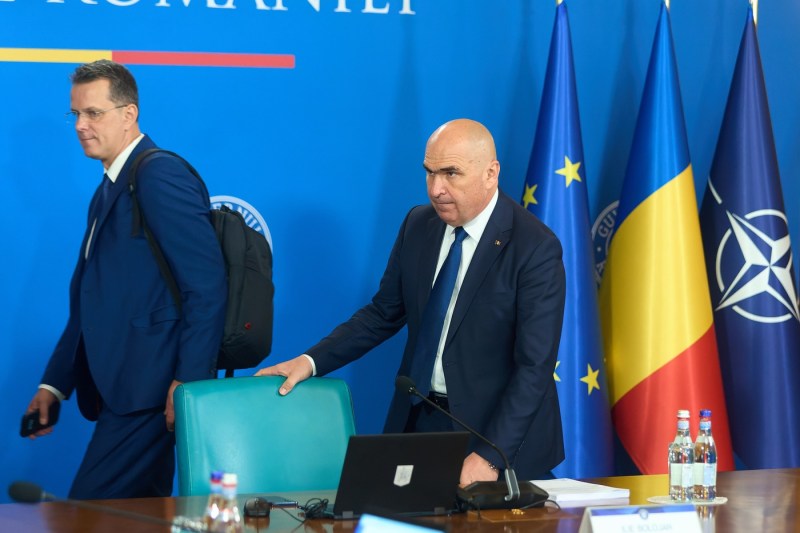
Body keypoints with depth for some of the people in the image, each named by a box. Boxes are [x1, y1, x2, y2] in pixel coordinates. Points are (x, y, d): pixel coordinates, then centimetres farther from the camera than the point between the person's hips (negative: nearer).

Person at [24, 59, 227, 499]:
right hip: (124, 389, 9)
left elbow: (206, 285, -17)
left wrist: (189, 383, -20)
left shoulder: (161, 177, -11)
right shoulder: (109, 190, 19)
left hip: (151, 391, -9)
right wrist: (55, 384, 18)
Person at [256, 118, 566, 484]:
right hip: (417, 420, 5)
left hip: (499, 429, -5)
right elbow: (384, 313, 11)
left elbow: (535, 367, -20)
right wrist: (311, 361, -2)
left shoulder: (536, 248, -17)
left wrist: (490, 457, -27)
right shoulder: (418, 225, 3)